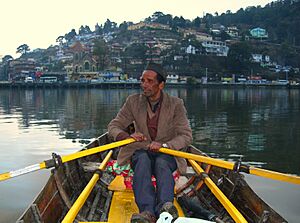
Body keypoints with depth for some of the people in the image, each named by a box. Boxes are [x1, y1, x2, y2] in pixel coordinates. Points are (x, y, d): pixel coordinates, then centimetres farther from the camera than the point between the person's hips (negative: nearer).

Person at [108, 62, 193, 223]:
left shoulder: (176, 104, -3)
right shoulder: (133, 101, 2)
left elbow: (186, 136, -9)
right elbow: (113, 126, 1)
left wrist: (163, 145, -27)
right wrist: (128, 136, -21)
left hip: (167, 154, -1)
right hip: (141, 151, 1)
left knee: (161, 162, -35)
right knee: (143, 159, -34)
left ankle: (165, 207, -58)